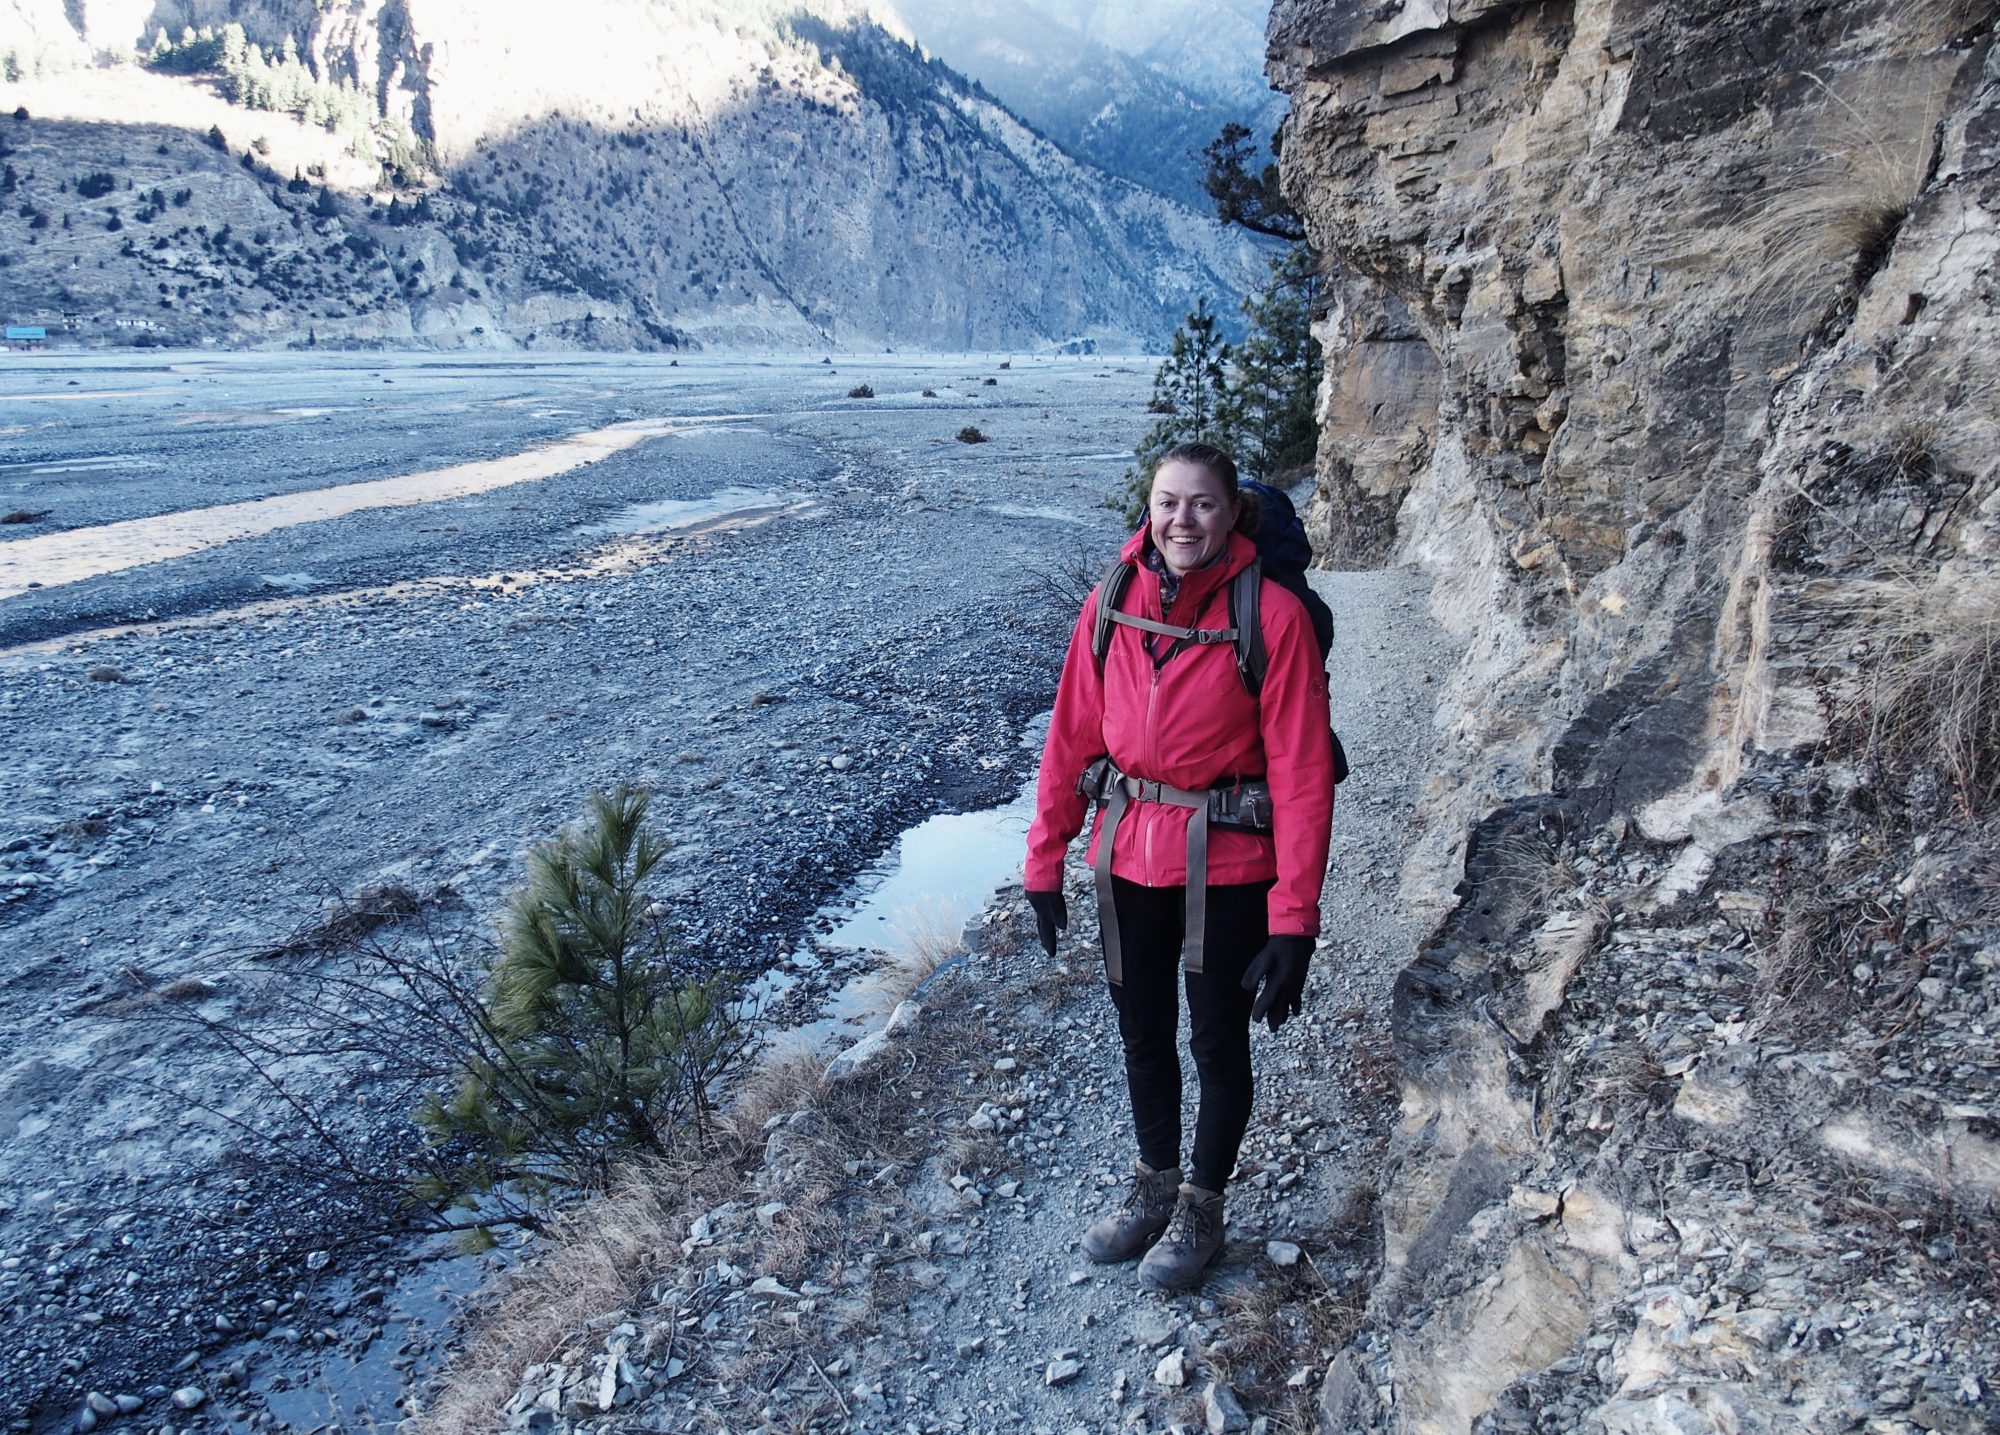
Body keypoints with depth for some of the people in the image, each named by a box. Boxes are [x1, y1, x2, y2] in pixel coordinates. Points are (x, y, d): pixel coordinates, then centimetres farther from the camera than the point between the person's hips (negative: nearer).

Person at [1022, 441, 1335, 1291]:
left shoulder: (1272, 614, -15)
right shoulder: (1112, 603, -3)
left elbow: (1301, 769, -15)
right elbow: (1071, 736, 2)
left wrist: (1294, 918, -17)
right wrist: (1044, 863, 2)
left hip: (1227, 866, -3)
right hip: (1128, 855, 4)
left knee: (1217, 1045, 13)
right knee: (1142, 1036, 19)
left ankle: (1201, 1210, 35)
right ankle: (1153, 1188, 42)